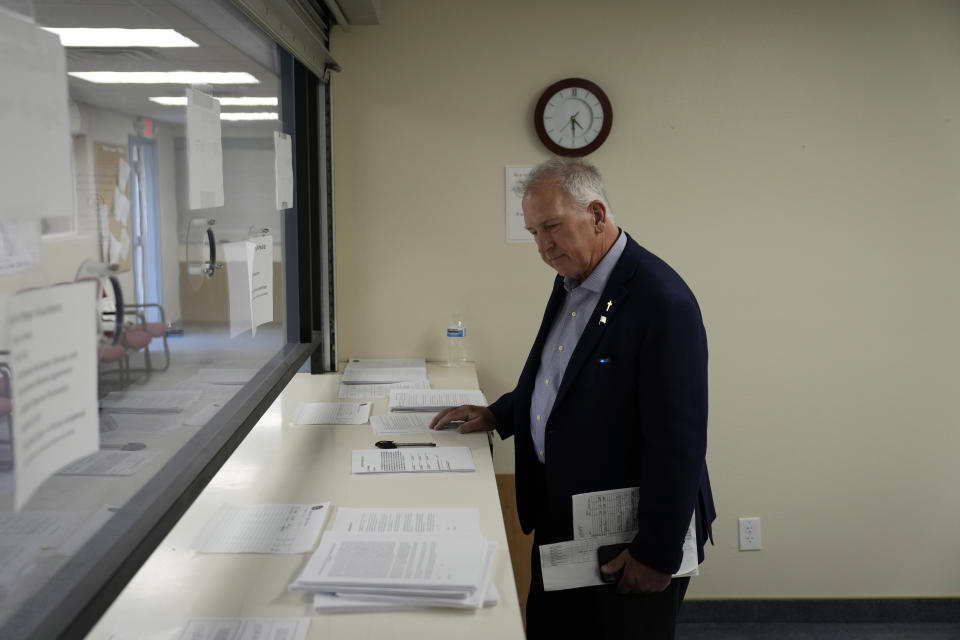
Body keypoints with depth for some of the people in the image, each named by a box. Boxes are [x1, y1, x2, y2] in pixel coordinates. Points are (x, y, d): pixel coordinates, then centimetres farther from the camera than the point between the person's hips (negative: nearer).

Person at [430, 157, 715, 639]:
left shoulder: (664, 302, -22)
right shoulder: (570, 282, 6)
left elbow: (678, 441, -22)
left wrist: (658, 554, -19)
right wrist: (498, 415, 6)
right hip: (559, 513, 8)